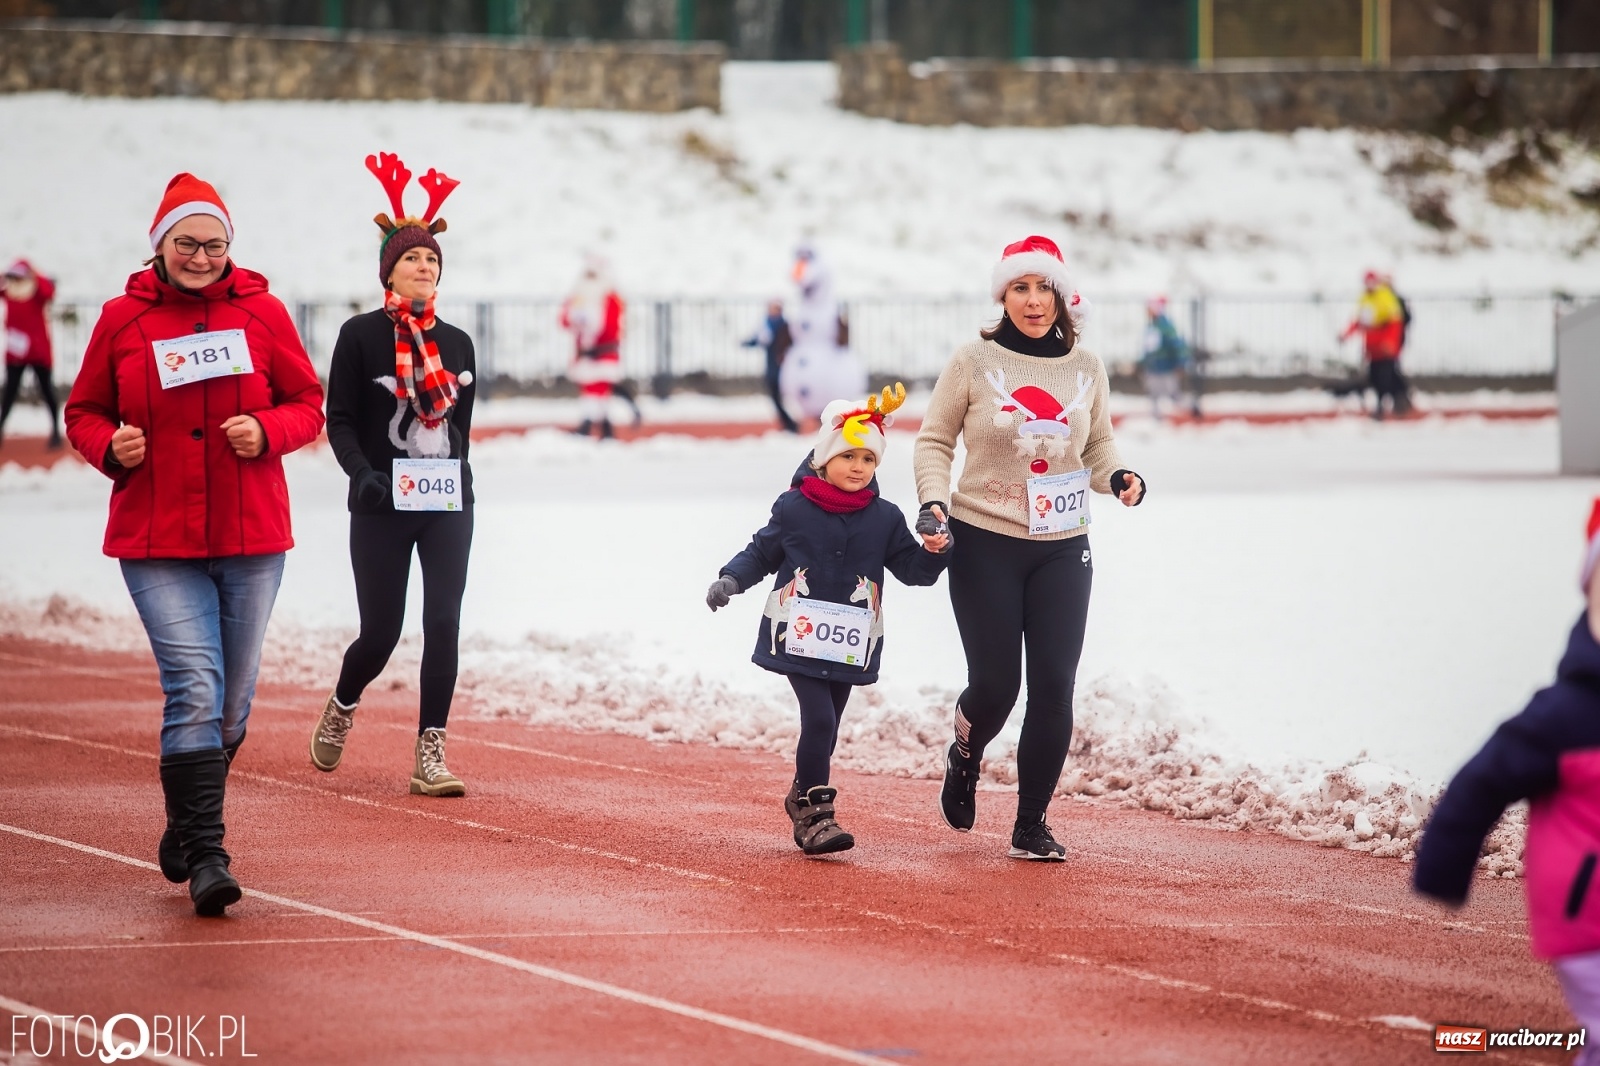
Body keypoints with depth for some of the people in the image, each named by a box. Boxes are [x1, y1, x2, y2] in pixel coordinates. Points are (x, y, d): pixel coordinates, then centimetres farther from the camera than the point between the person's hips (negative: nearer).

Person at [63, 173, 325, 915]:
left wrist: (268, 431, -13)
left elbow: (309, 406, 8)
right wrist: (110, 445, -11)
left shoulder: (261, 312, 4)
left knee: (232, 702, 10)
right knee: (194, 690, -15)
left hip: (251, 537, 2)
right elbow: (84, 411, 10)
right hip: (156, 541, -2)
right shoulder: (123, 319, 3)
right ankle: (204, 855, -16)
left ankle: (185, 829, 31)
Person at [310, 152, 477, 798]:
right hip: (382, 506, -3)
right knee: (381, 634, 1)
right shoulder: (361, 336, -3)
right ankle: (342, 707, 33)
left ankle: (430, 755, -3)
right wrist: (362, 474, -20)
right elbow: (338, 421, -5)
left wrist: (456, 479, 15)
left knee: (444, 623, -8)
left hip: (447, 504, 3)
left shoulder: (457, 344, 9)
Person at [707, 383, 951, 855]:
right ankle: (815, 813, -9)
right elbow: (762, 552, 7)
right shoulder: (793, 509, -4)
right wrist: (731, 579, -8)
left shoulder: (885, 519, 3)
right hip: (798, 636, -3)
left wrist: (934, 551, -13)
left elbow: (912, 569, 6)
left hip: (850, 643, 4)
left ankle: (803, 797, 34)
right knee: (819, 719, -16)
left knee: (826, 727, 13)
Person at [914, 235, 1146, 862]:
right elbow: (934, 441, 4)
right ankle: (964, 757, 33)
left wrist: (1117, 476, -4)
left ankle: (1031, 826, 8)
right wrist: (934, 501, -12)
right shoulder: (975, 363, -3)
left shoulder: (1086, 369, 6)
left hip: (1062, 550, 2)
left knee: (1054, 687, -5)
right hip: (985, 545, -2)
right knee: (996, 683, -4)